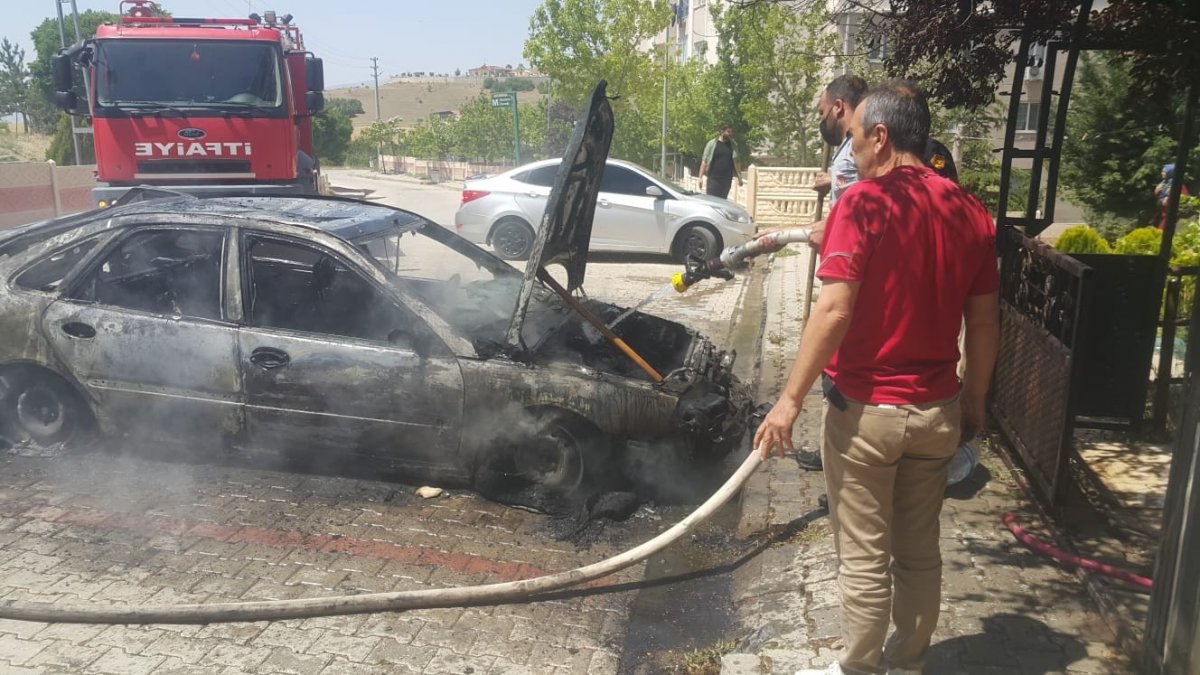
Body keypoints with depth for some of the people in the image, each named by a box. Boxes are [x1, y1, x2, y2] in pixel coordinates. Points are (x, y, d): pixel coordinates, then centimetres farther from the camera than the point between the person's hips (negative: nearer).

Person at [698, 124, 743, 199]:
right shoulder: (712, 144, 0)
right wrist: (701, 177, -8)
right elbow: (704, 161, -1)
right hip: (713, 178, -3)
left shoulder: (733, 145, 9)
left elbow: (737, 161, 13)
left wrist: (739, 177, 8)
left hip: (727, 179, 3)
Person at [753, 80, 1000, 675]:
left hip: (866, 410, -6)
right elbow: (984, 323, 7)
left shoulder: (863, 202, -15)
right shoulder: (970, 212, 3)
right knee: (920, 552, 18)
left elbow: (834, 311, -23)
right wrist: (973, 403, 18)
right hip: (937, 411, 6)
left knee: (865, 559, 8)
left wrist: (790, 400, -18)